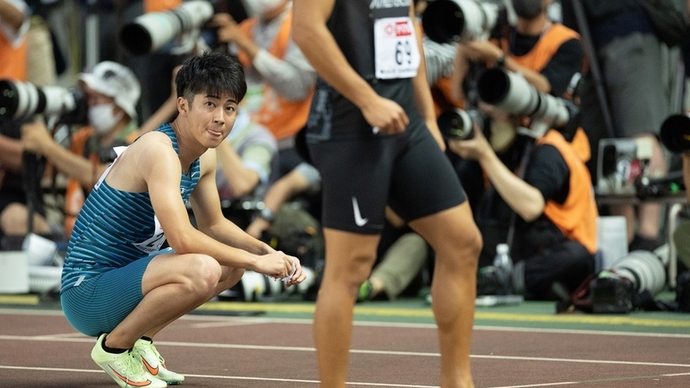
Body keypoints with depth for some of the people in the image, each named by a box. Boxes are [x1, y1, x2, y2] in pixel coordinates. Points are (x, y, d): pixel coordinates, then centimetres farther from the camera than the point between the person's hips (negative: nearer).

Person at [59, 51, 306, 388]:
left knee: (231, 265, 15)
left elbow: (214, 225, 20)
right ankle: (114, 347, -11)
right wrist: (256, 261, -21)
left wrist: (268, 253, 3)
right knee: (202, 270, -32)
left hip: (123, 277, 10)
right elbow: (182, 238, -31)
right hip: (86, 293, -10)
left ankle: (140, 340, 14)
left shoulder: (204, 158, 7)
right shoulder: (159, 150, -22)